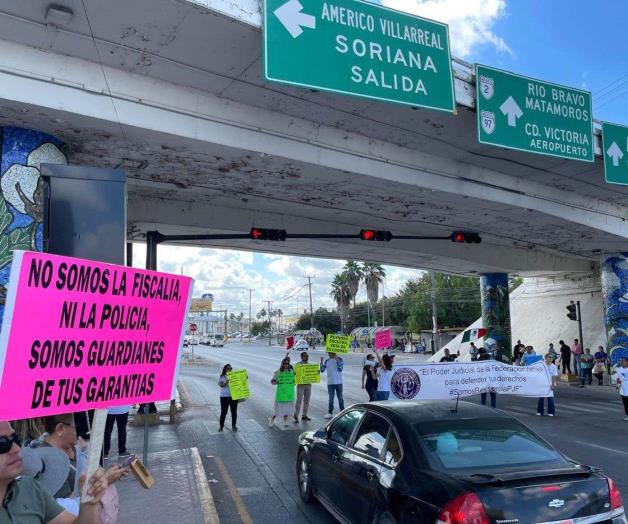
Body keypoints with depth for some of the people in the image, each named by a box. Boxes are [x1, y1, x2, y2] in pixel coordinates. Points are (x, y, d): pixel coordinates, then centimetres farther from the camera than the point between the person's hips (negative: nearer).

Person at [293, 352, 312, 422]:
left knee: (306, 401, 9)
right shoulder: (297, 365, -2)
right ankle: (296, 416, -1)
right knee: (299, 401, -7)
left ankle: (304, 415, 18)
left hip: (308, 385, 5)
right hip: (300, 385, -5)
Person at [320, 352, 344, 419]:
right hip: (330, 383, 3)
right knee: (331, 398, 8)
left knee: (340, 398, 5)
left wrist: (337, 360, -23)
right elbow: (322, 370, 1)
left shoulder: (340, 359, -5)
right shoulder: (327, 361, 5)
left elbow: (340, 369, -16)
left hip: (338, 382, -3)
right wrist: (321, 362, -12)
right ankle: (330, 413, 14)